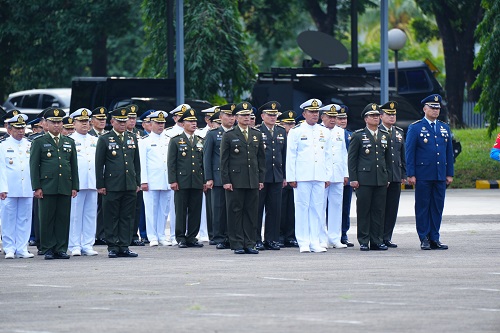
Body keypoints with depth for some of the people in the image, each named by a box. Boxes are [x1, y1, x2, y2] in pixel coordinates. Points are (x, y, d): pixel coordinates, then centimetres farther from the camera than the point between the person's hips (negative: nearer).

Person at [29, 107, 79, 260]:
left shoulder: (69, 142, 15)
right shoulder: (39, 142, 4)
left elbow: (74, 166, 16)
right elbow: (34, 166, 1)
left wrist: (75, 187, 9)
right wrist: (37, 187, -7)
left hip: (65, 188, 3)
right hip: (47, 188, -3)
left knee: (63, 219, 2)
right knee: (47, 219, -2)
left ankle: (61, 249, 8)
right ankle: (48, 250, 3)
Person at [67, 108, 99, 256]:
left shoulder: (95, 141, 15)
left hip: (92, 183, 5)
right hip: (76, 183, -5)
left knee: (91, 215, 5)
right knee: (75, 215, -3)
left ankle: (87, 245, 9)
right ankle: (75, 246, 1)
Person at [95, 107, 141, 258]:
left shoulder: (132, 138, 13)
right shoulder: (104, 139, 1)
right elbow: (99, 164, 0)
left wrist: (137, 183, 13)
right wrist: (100, 185, -4)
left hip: (130, 186, 4)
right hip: (112, 187, -4)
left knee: (127, 217, 4)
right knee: (111, 217, -1)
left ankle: (124, 247, 9)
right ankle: (113, 247, 4)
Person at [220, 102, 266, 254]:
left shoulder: (257, 135, 13)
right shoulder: (229, 136, 1)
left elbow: (261, 158, 15)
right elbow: (224, 160, 0)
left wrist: (261, 179, 8)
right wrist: (226, 181, -7)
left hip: (253, 181, 4)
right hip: (235, 181, -4)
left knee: (251, 212, 4)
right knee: (235, 212, -2)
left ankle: (249, 244, 9)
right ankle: (237, 244, 2)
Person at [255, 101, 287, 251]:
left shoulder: (281, 132, 13)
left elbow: (284, 154, 16)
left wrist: (285, 176, 13)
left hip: (276, 177, 5)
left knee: (275, 209, 4)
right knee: (257, 209, 0)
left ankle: (271, 240, 10)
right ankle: (256, 240, 5)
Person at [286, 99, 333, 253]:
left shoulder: (324, 132, 12)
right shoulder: (296, 131, 0)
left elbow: (328, 156, 15)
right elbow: (290, 156, -1)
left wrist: (328, 176, 9)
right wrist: (291, 177, -6)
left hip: (319, 177, 4)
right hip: (302, 177, -4)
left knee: (318, 209, 4)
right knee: (302, 208, -2)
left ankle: (315, 242, 9)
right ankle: (303, 243, 2)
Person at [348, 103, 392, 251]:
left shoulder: (385, 136, 14)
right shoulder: (358, 136, 1)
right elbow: (351, 158, -1)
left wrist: (388, 177, 13)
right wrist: (353, 178, -7)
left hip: (381, 180, 4)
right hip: (364, 179, -4)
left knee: (379, 211, 4)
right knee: (363, 211, -2)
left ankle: (377, 241, 9)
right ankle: (363, 241, 2)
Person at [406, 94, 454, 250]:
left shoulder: (445, 128, 14)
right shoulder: (415, 128, 0)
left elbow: (449, 152, 16)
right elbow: (410, 153, -3)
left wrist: (450, 173, 10)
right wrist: (411, 174, -9)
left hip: (440, 175, 5)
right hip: (422, 176, -4)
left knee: (438, 207, 5)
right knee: (423, 207, -1)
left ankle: (434, 239, 10)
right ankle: (424, 239, 4)